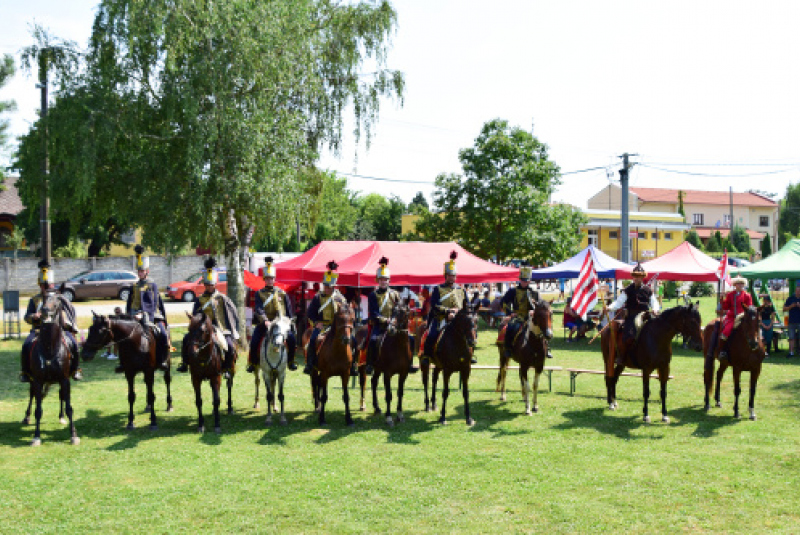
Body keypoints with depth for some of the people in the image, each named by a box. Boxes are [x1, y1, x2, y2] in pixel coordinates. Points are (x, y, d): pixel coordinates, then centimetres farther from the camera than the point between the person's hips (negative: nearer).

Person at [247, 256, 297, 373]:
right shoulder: (260, 294, 2)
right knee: (254, 342, -19)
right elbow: (258, 310, -13)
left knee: (292, 339, -19)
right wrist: (265, 321, -31)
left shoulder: (281, 293, 8)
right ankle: (253, 363, 4)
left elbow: (289, 311, 11)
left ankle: (290, 361, 2)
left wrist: (292, 327, 6)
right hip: (264, 324, -1)